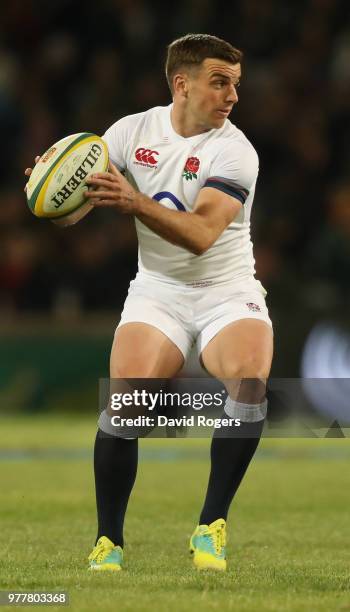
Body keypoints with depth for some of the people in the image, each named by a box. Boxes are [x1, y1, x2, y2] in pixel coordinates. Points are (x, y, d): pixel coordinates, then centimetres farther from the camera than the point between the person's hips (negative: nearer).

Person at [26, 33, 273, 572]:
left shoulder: (235, 151, -12)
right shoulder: (133, 131, 0)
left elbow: (201, 234, -26)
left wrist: (135, 201, -40)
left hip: (228, 292, -2)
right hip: (157, 291, 2)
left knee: (250, 382, -30)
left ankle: (211, 527, -17)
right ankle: (109, 541, -4)